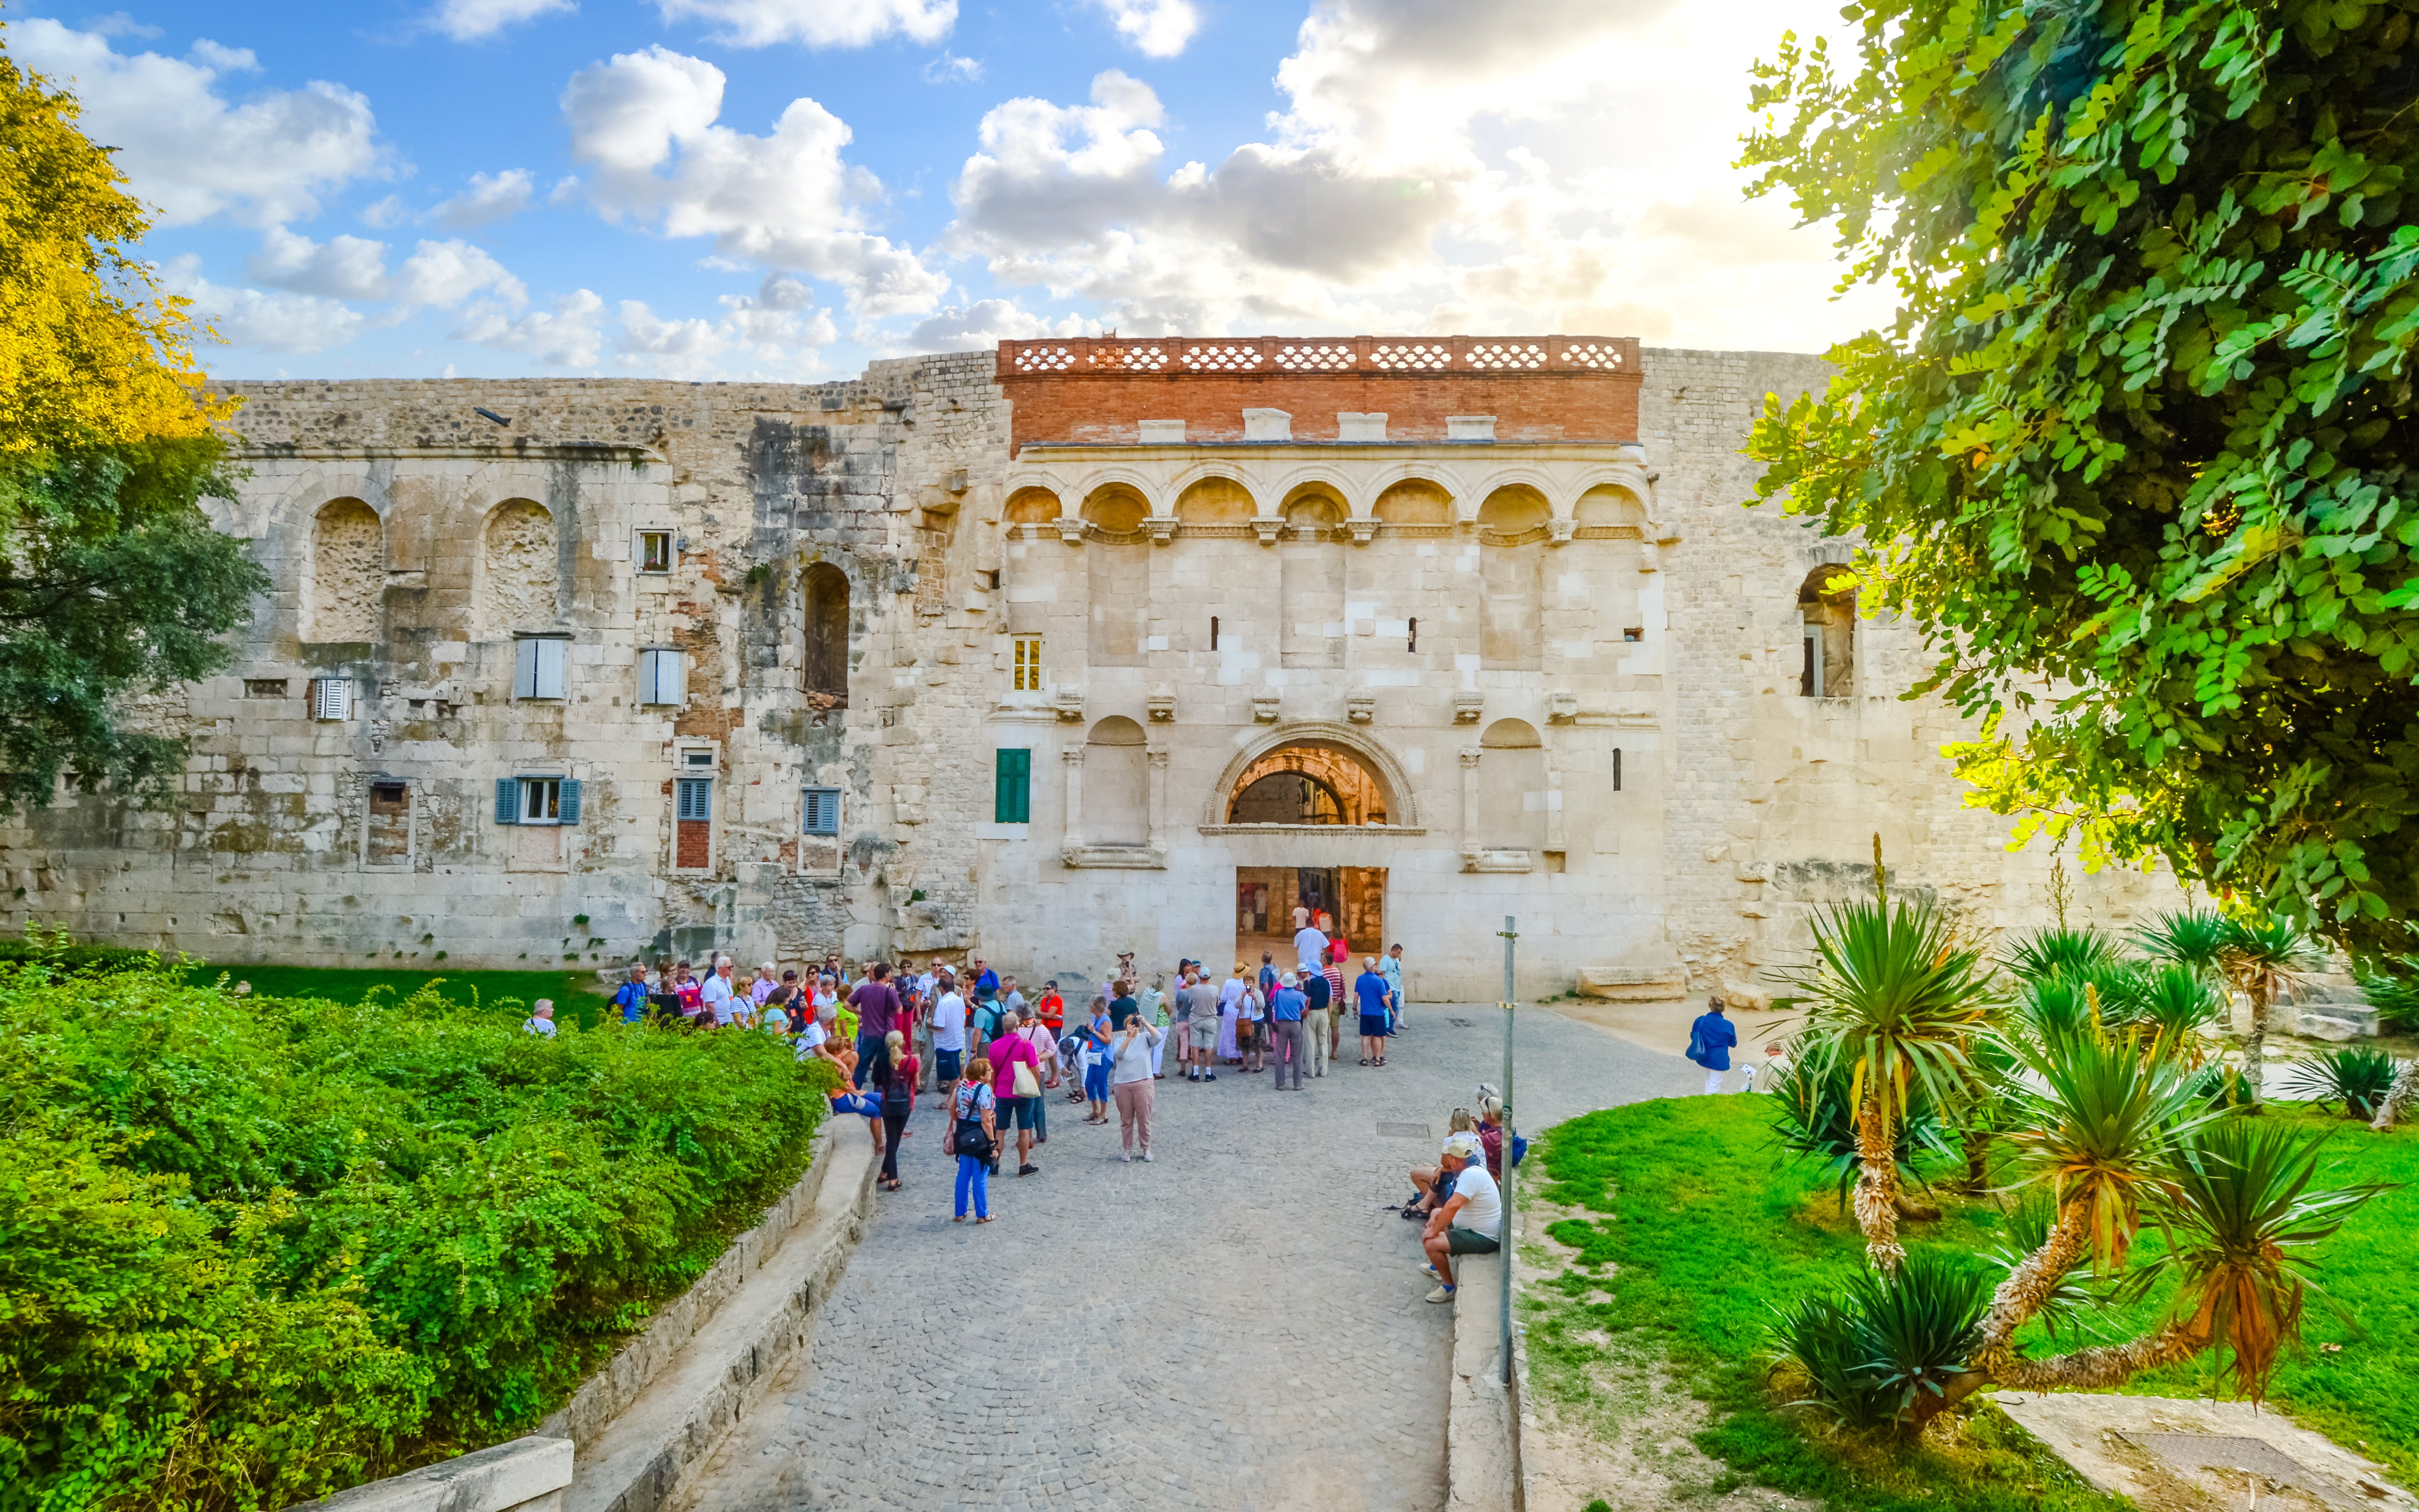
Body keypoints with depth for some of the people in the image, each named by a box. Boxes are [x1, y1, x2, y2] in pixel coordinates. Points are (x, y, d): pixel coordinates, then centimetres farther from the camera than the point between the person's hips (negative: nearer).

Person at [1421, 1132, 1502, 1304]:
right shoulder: (1474, 1168, 3)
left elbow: (1453, 1205, -38)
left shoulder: (1471, 1175, -29)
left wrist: (1434, 1231, -27)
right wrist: (1436, 1218, 4)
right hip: (1477, 1228, 11)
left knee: (1431, 1243, -21)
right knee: (1436, 1214, 24)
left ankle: (1449, 1287, -1)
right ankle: (1437, 1266, 35)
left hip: (1483, 1239, -11)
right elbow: (1457, 1204, 15)